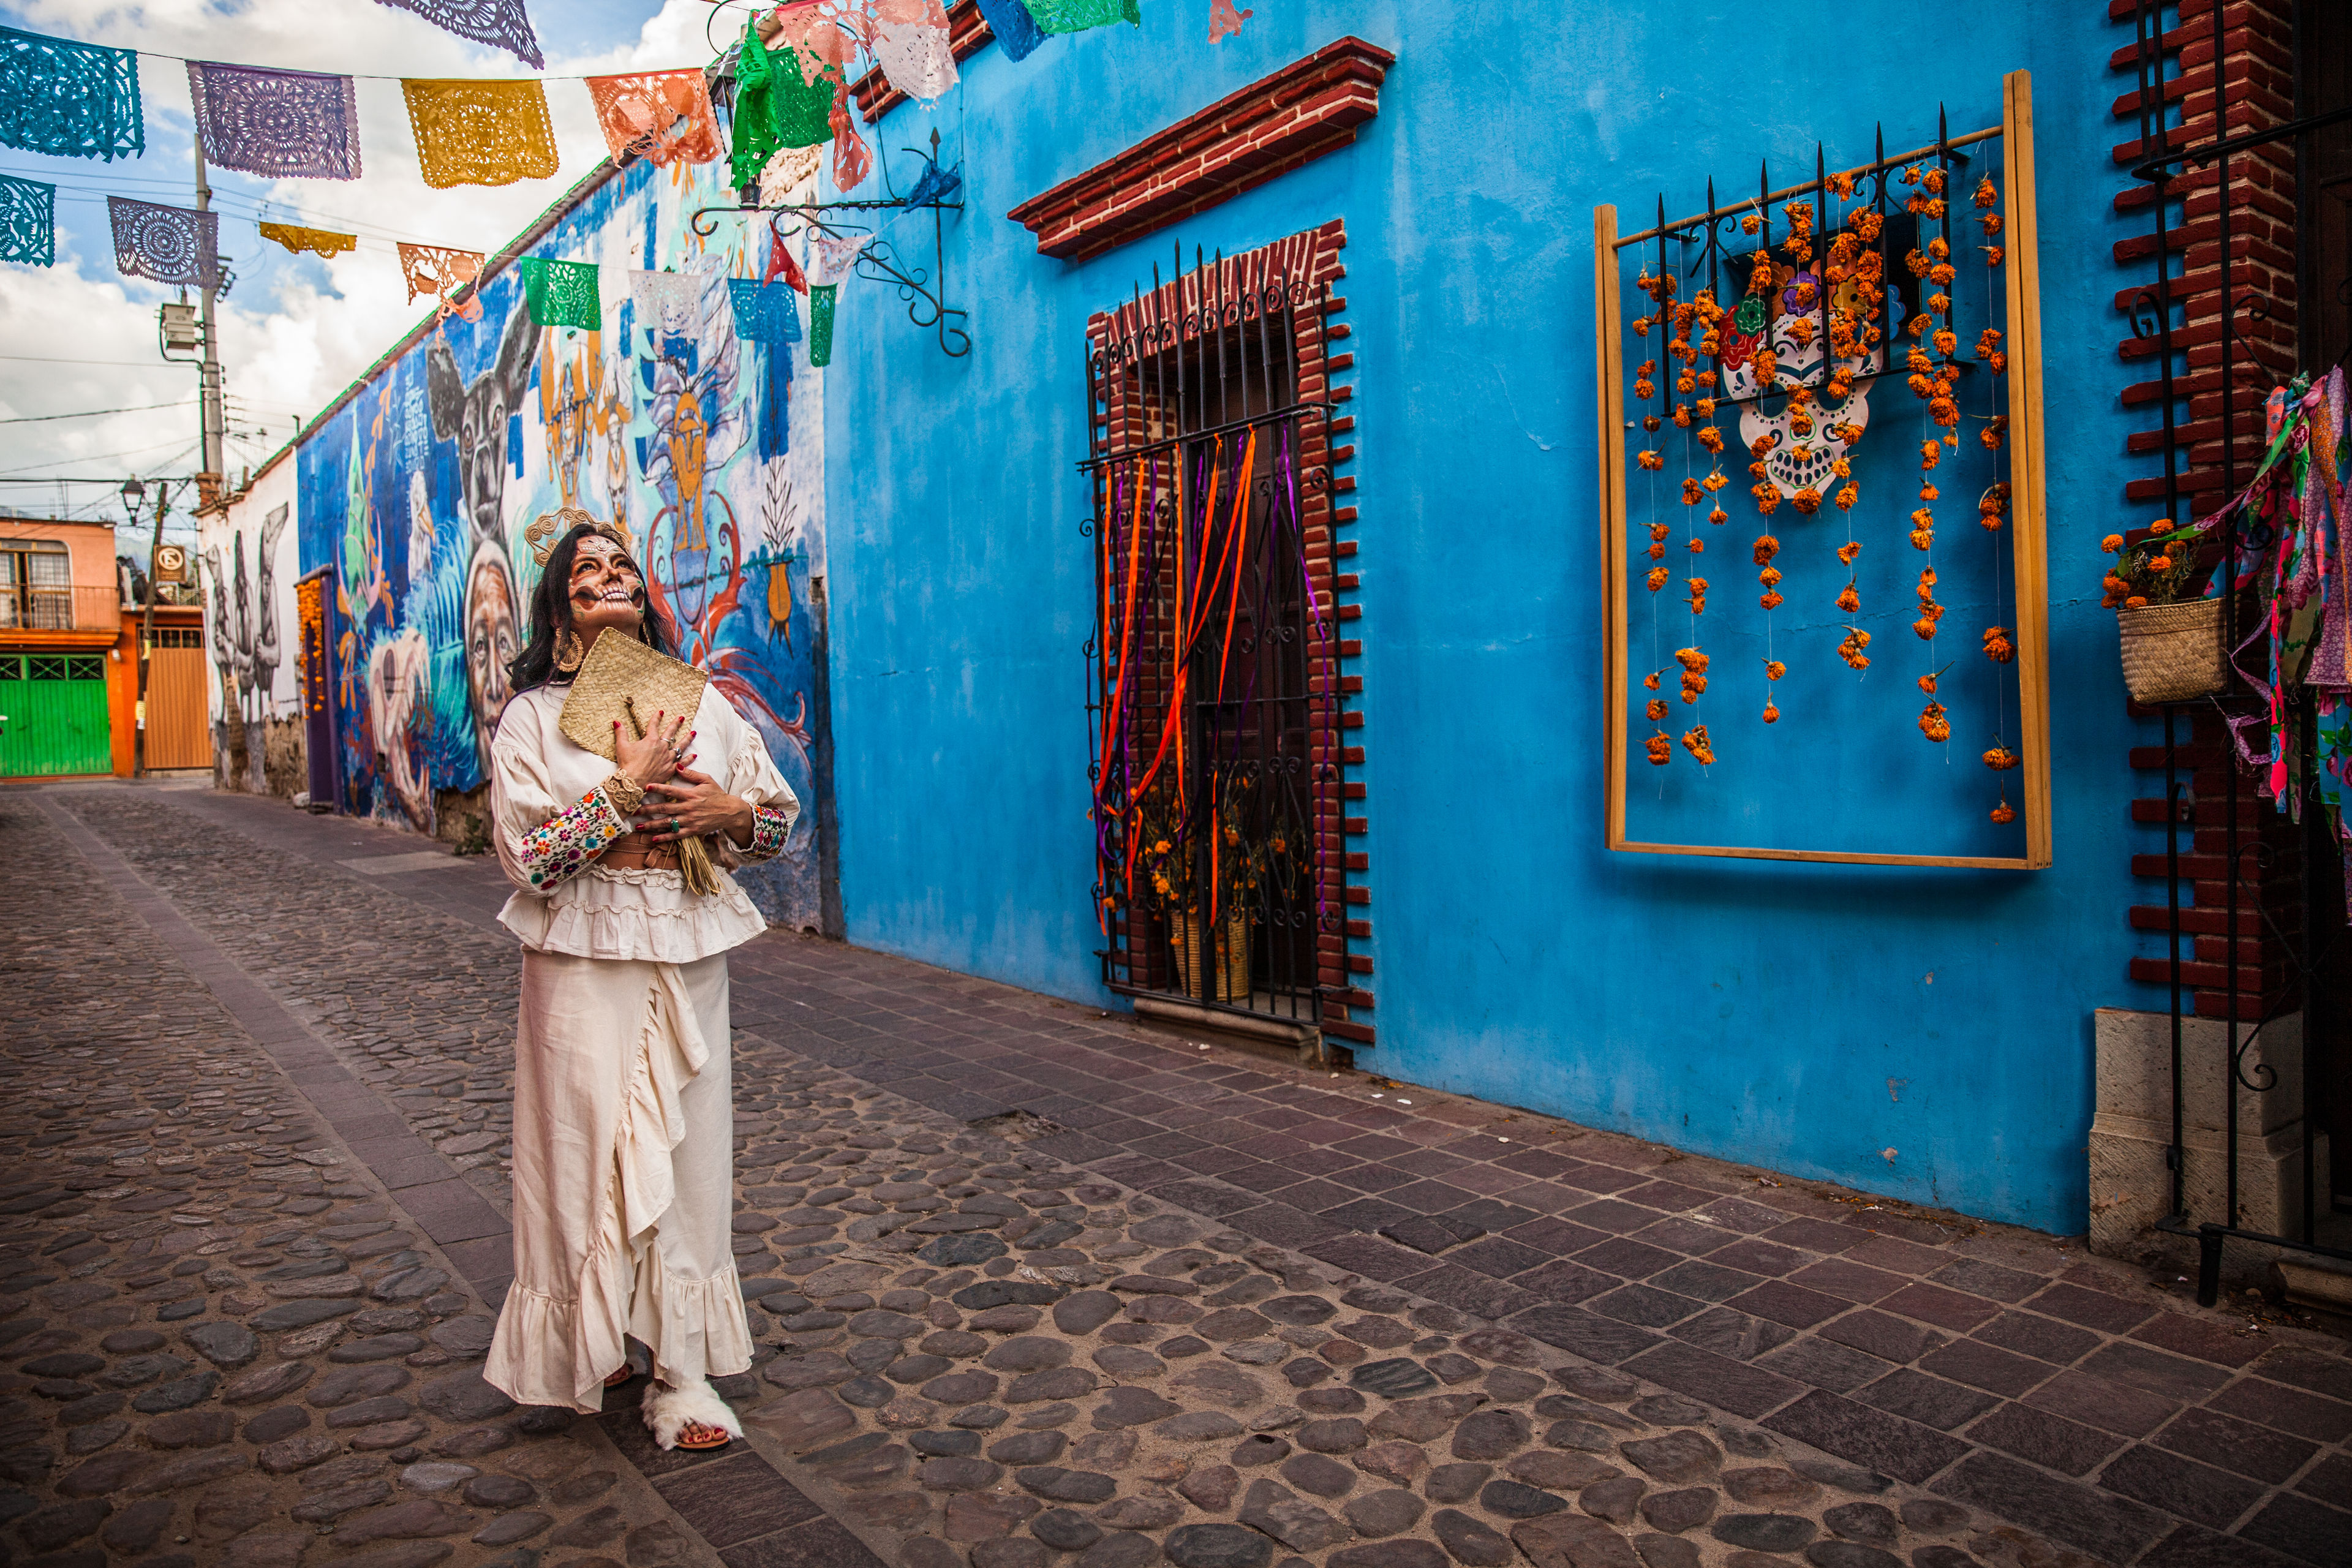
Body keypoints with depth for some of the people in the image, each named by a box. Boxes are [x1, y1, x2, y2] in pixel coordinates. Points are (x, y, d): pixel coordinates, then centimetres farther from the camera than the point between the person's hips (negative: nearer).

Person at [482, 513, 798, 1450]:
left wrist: (727, 810, -9)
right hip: (584, 958, -2)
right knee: (589, 1142, 1)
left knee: (686, 1147, 4)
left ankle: (681, 1371, 14)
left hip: (687, 953, 3)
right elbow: (528, 855, -10)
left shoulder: (700, 701, 8)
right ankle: (590, 1343, 23)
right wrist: (629, 788, -15)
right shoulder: (533, 715, 0)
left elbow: (780, 818, 12)